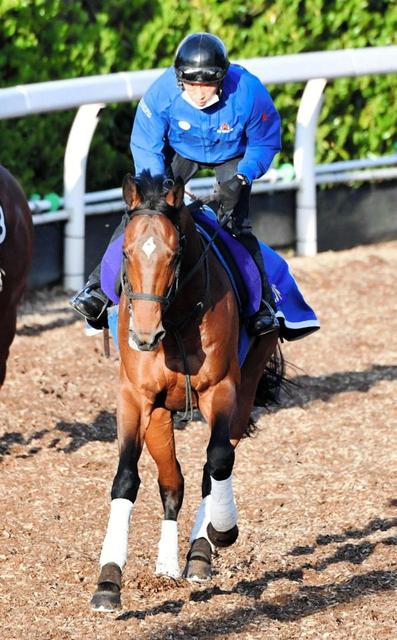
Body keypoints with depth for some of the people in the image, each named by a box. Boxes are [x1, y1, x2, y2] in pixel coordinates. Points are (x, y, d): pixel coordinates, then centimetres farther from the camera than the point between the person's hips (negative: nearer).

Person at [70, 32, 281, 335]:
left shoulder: (249, 92, -35)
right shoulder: (162, 93, -33)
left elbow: (265, 142, -16)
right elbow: (145, 147, -18)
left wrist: (242, 177, -29)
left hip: (232, 156, -1)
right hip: (180, 151, 1)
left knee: (236, 225, -15)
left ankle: (263, 303, -6)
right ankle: (100, 287, -9)